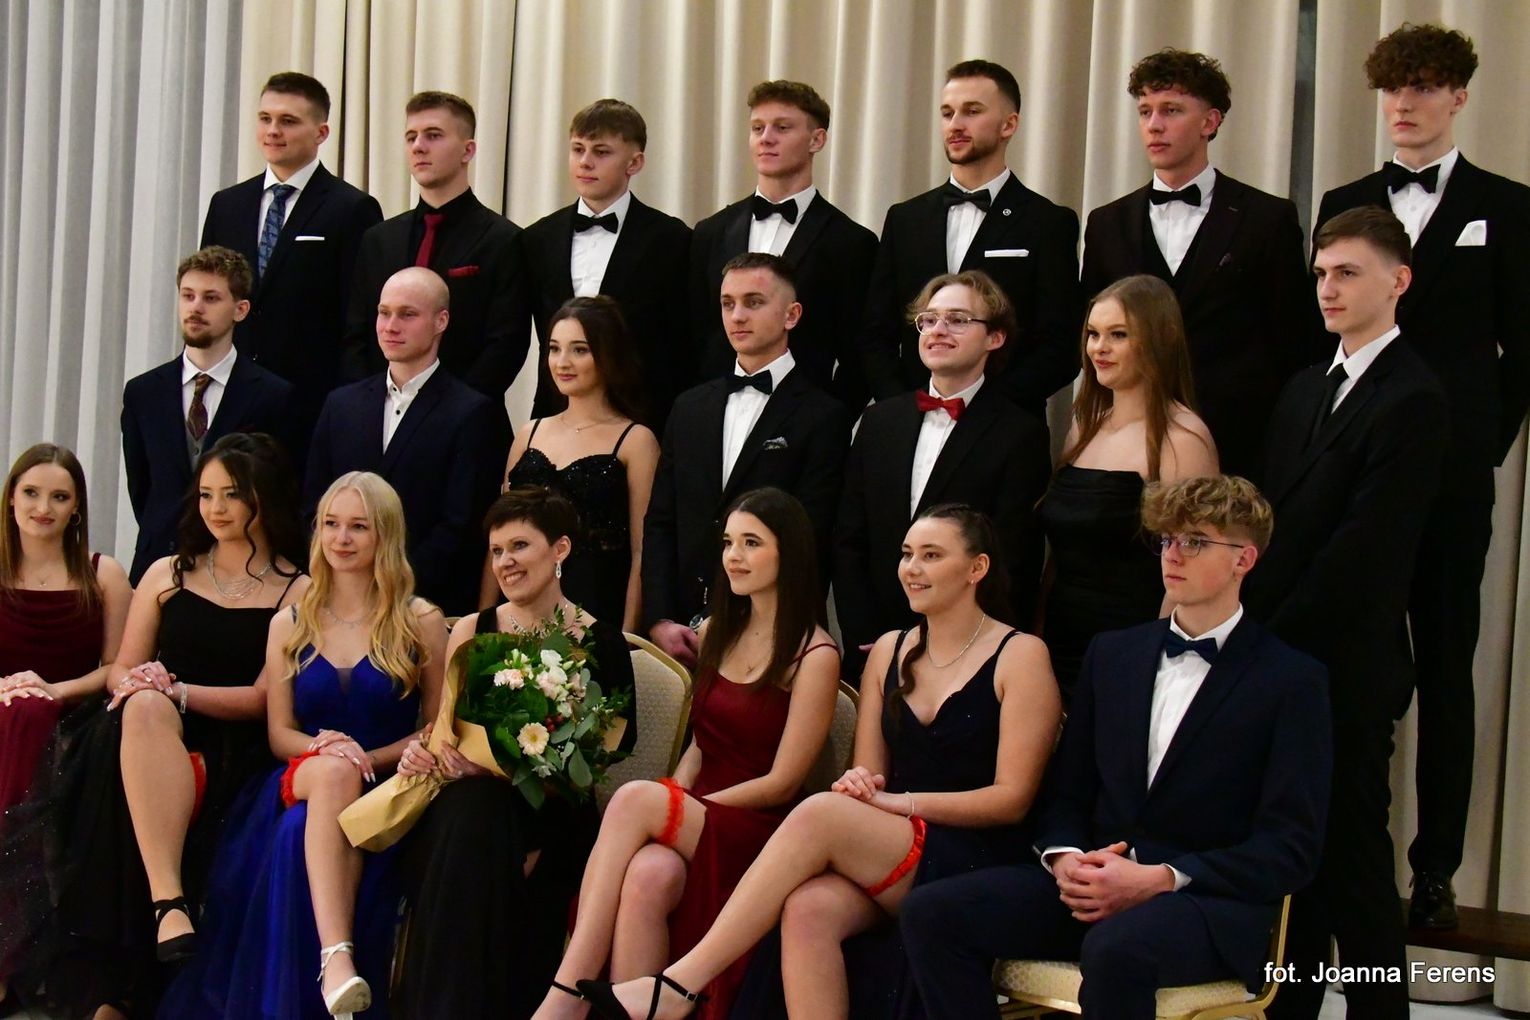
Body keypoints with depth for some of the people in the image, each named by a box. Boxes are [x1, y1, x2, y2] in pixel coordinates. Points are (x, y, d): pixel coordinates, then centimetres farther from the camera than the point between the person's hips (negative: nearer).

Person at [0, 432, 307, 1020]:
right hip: (154, 734, 2)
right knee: (144, 708, -35)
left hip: (233, 756, -2)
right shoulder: (167, 574, 20)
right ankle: (169, 902, -49)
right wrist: (141, 687, -7)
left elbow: (266, 698, -1)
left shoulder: (299, 593, 8)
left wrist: (179, 692, -14)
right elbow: (121, 670, 17)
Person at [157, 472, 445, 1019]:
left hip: (384, 788, -1)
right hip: (300, 782, 1)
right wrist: (323, 748, -11)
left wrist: (368, 759, -12)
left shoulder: (421, 624, 7)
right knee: (334, 771, -37)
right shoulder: (290, 625, 15)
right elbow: (279, 733, 12)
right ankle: (336, 956, -50)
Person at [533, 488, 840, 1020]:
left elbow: (781, 782, -8)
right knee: (646, 874, -32)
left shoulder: (814, 655, -5)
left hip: (757, 833, -5)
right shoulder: (716, 632, 15)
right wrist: (672, 805, -3)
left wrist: (659, 807, -10)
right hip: (693, 822, 5)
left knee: (635, 797, -31)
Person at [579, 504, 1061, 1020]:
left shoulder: (1020, 655, 0)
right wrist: (861, 785, -9)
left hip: (972, 863, -4)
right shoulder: (890, 650, 16)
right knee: (808, 908, -32)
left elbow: (1012, 798, -6)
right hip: (889, 852, 5)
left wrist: (902, 801, -14)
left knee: (819, 814, -30)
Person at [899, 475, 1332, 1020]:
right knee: (931, 911, -19)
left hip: (1210, 900, -5)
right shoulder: (1112, 653, 17)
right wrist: (1064, 857, -5)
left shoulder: (1292, 681, 1)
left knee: (1117, 946, -40)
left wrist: (1160, 879, -17)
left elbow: (1291, 849, -6)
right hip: (1092, 882, 5)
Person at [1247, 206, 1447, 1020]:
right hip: (1280, 657, 7)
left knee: (1352, 857, 0)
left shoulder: (1412, 402, -11)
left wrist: (1275, 637, -12)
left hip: (1346, 669, -7)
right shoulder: (1305, 390, 16)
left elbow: (1363, 549, -16)